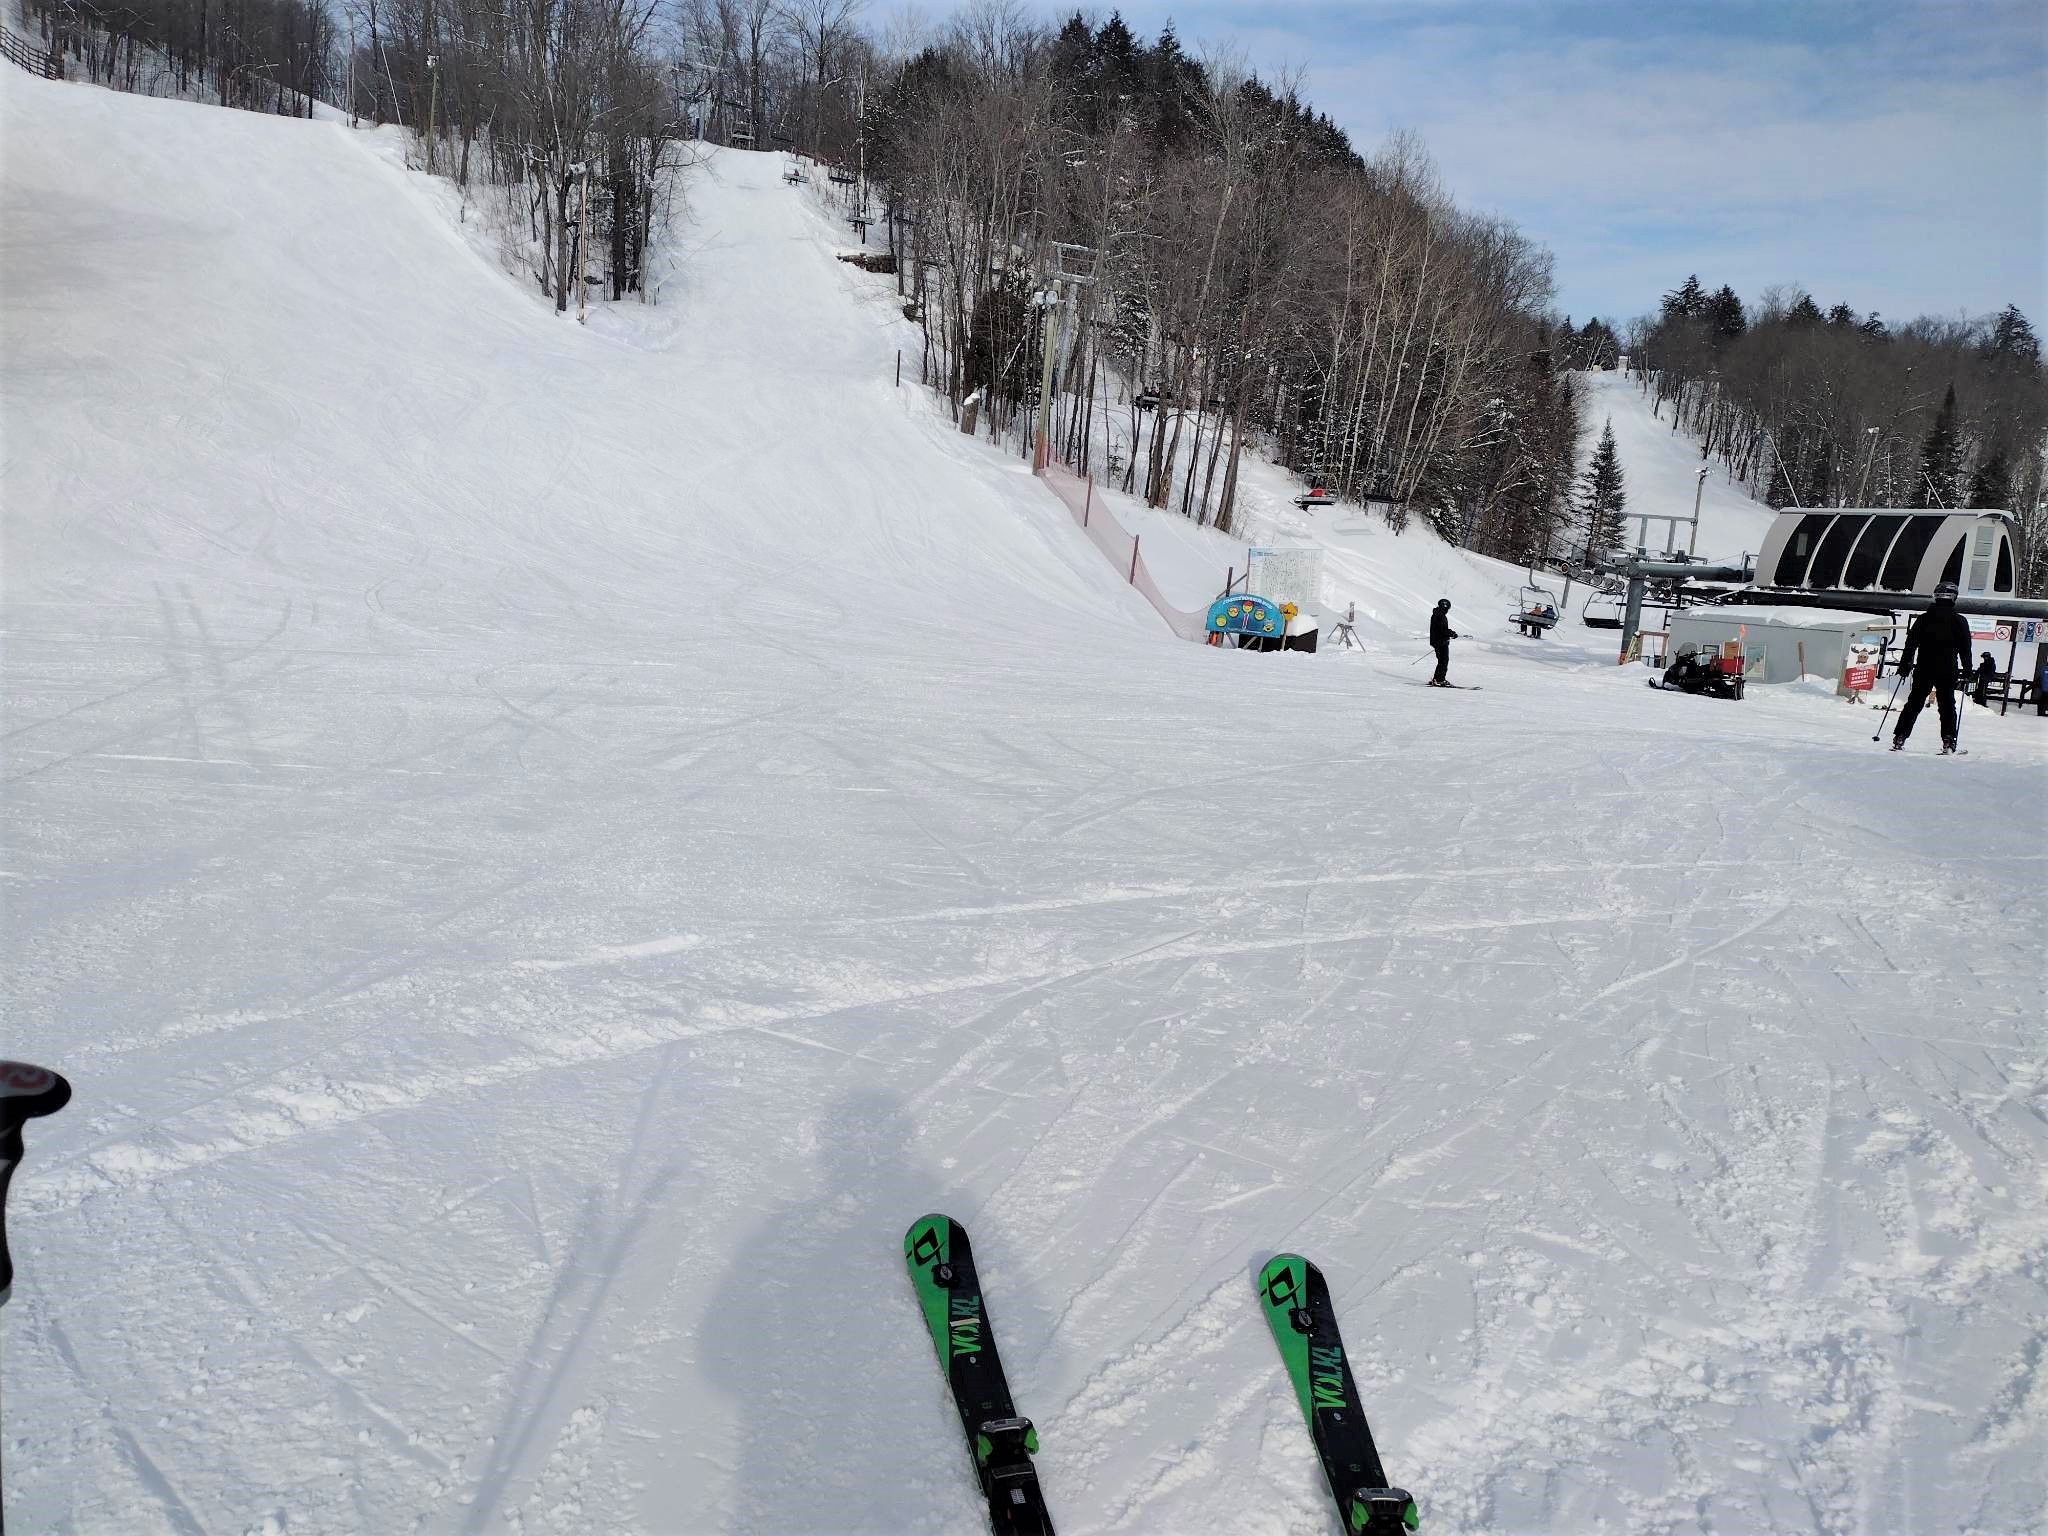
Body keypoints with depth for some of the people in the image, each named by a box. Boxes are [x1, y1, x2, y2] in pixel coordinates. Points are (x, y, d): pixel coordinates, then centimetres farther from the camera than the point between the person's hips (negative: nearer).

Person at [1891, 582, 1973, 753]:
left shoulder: (1923, 619, 3)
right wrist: (1967, 669, 7)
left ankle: (1899, 739, -1)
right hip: (1947, 671, -1)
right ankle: (1948, 741, -2)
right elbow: (1965, 648, 0)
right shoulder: (1959, 621, -2)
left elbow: (1911, 644, 3)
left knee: (1913, 704, 6)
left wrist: (1904, 665, 9)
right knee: (1947, 706, 6)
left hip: (1923, 670, 1)